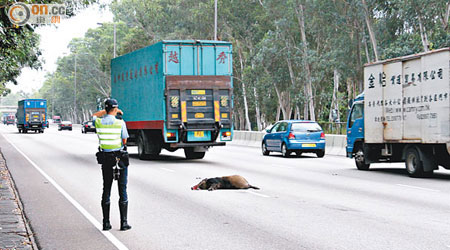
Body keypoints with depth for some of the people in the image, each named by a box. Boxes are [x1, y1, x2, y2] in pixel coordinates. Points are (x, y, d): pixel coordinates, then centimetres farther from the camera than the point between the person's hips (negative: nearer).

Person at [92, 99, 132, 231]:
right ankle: (123, 223, 2)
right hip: (120, 157, -3)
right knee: (122, 190, 2)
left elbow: (94, 115, 23)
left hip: (105, 157, 3)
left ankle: (106, 223, 10)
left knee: (106, 189, 10)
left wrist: (107, 110, 21)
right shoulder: (120, 123, -12)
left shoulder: (98, 122, -2)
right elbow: (124, 141, 0)